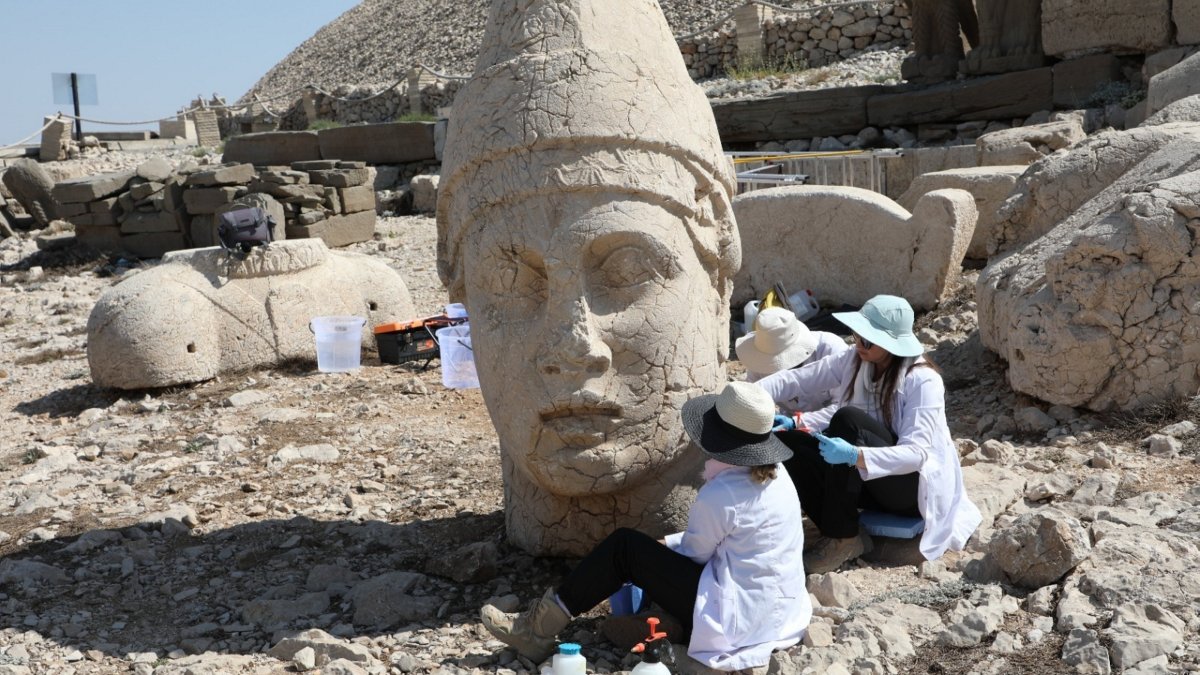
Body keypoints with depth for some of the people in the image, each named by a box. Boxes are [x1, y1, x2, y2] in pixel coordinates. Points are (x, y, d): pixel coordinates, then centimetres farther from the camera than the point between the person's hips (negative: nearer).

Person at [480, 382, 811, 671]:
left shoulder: (718, 495, -19)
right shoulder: (778, 475, 6)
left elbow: (693, 553, -3)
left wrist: (665, 547, 17)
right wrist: (667, 544, 16)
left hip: (738, 618, -9)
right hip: (780, 611, 9)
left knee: (624, 547, -4)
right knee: (658, 551, 19)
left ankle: (540, 627, 3)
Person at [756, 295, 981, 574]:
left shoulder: (922, 381, -22)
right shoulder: (855, 360, -4)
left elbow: (916, 454, -29)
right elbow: (798, 380, -6)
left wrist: (855, 455, -45)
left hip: (916, 487, -6)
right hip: (870, 480, 7)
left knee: (848, 420, -32)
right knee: (786, 442, -15)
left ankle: (842, 538, -23)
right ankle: (842, 535, -15)